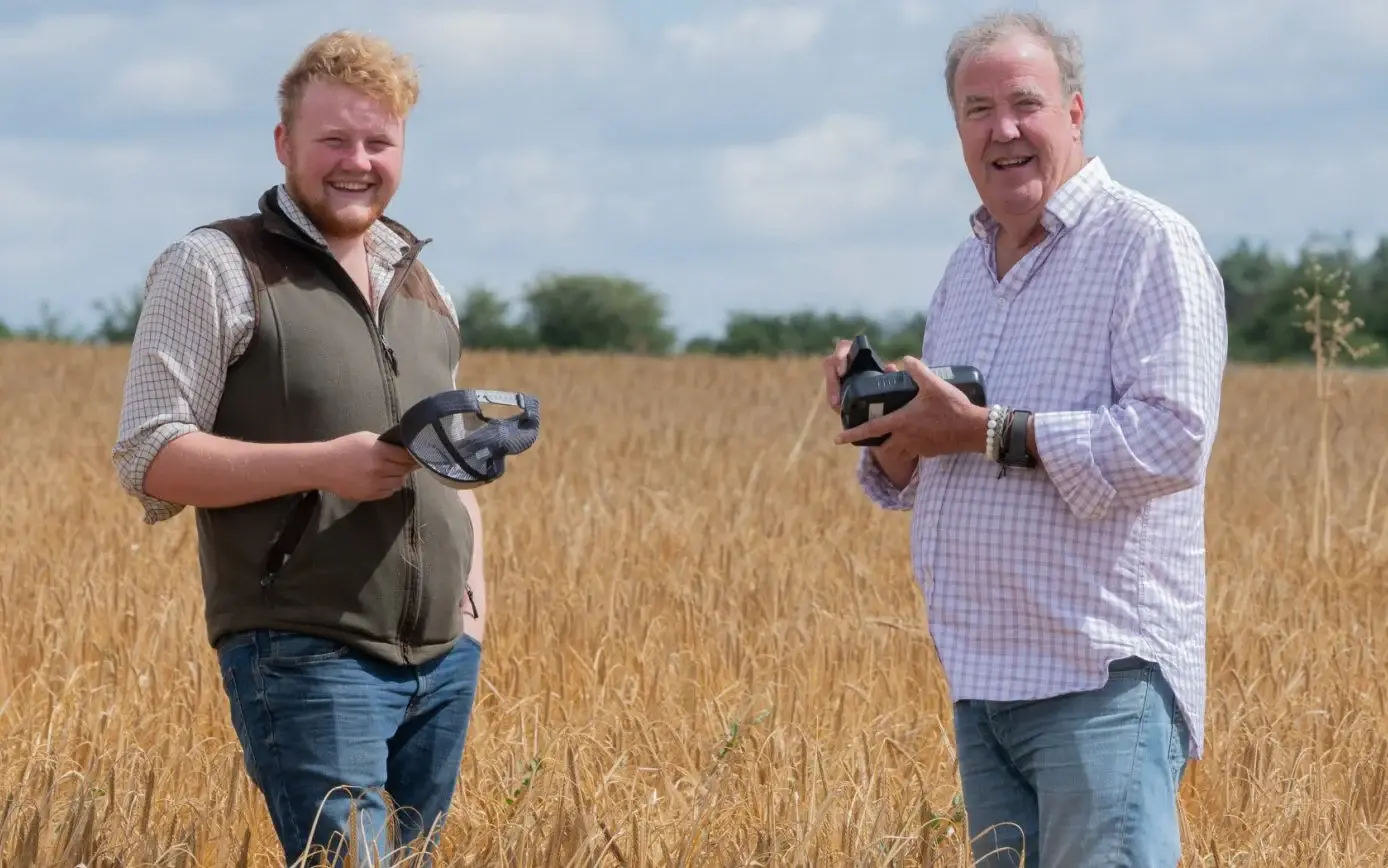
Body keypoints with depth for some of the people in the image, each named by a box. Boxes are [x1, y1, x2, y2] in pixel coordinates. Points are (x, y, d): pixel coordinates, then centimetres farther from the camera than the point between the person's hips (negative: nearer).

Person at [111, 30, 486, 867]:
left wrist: (473, 584, 8)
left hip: (445, 660, 7)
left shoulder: (422, 286, 18)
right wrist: (323, 464, -20)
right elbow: (148, 459, -9)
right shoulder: (215, 268, -3)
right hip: (303, 658, -7)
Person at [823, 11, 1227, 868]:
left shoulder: (1147, 243, -7)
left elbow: (1173, 438, -19)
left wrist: (989, 431, -19)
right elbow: (918, 481, 24)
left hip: (1104, 681, -8)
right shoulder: (966, 268, 18)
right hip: (982, 676, 8)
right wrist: (886, 427, 0)